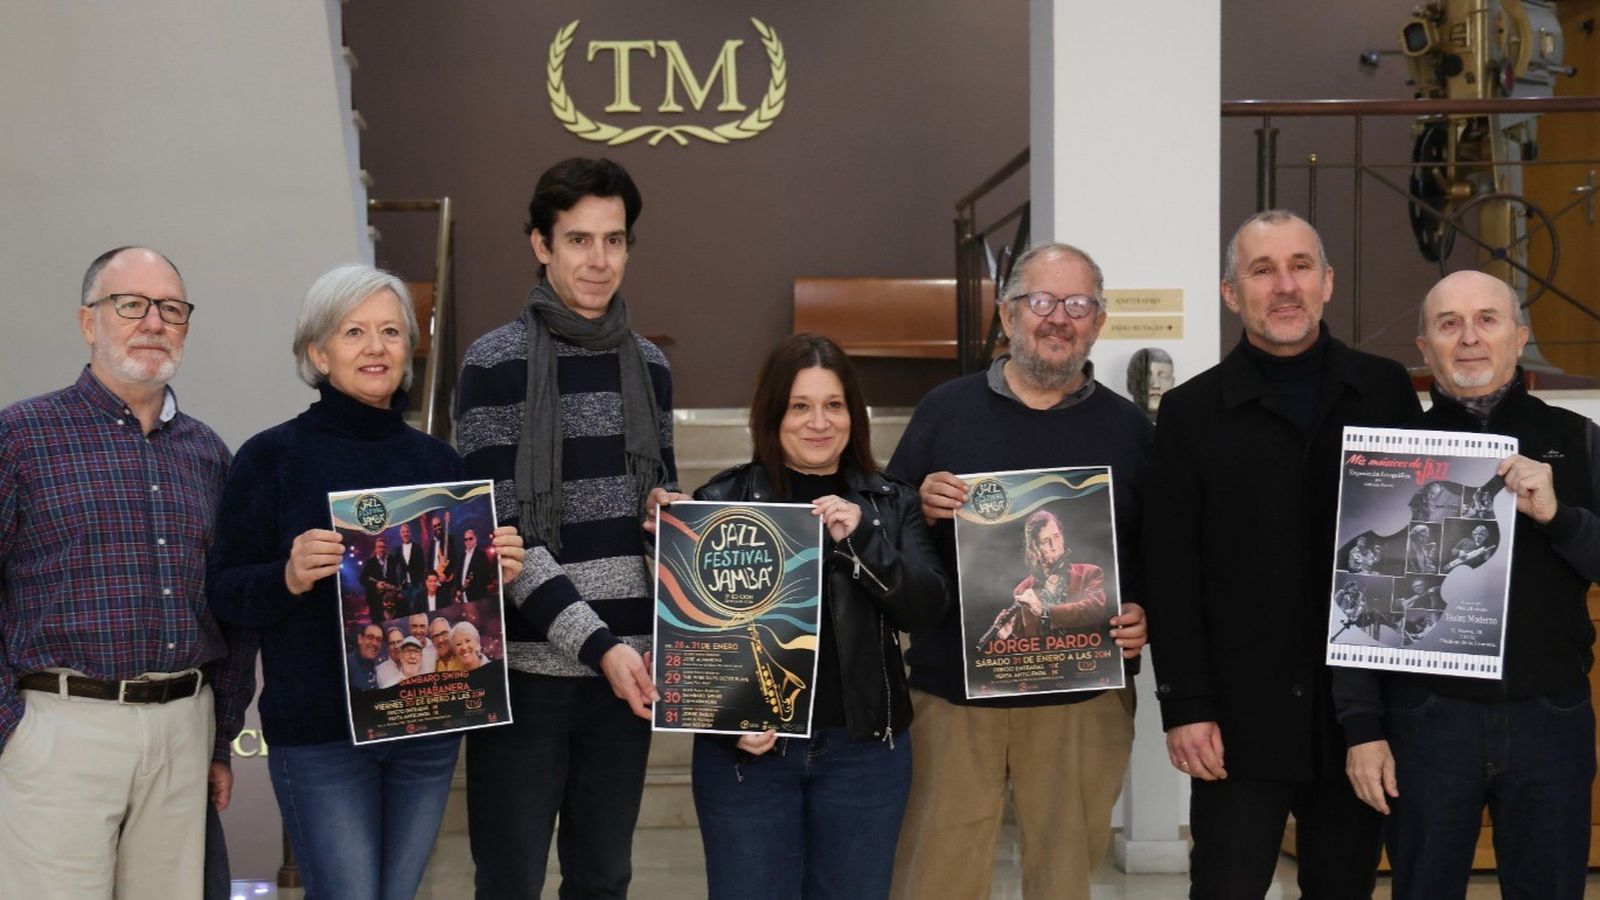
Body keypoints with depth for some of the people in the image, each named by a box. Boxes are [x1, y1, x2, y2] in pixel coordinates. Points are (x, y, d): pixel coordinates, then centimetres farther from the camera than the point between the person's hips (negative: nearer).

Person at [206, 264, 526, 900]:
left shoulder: (439, 461, 9)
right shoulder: (272, 457, -4)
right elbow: (224, 591, -5)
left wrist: (500, 569, -5)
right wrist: (289, 578, -23)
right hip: (319, 731, -4)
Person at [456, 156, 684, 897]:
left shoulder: (649, 366, 11)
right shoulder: (495, 364, -6)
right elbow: (498, 533, -12)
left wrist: (672, 510, -4)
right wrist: (597, 644, -18)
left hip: (625, 666, 5)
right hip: (527, 669, -4)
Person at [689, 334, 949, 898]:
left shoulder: (893, 504, 6)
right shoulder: (722, 502, -1)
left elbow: (927, 610, -5)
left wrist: (860, 537, -18)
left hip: (863, 749, 2)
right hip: (746, 750, -2)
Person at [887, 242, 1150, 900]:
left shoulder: (1130, 429, 8)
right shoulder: (945, 409, 7)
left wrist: (1147, 616, -9)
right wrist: (922, 509, -13)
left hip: (1083, 701, 1)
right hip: (952, 690, 0)